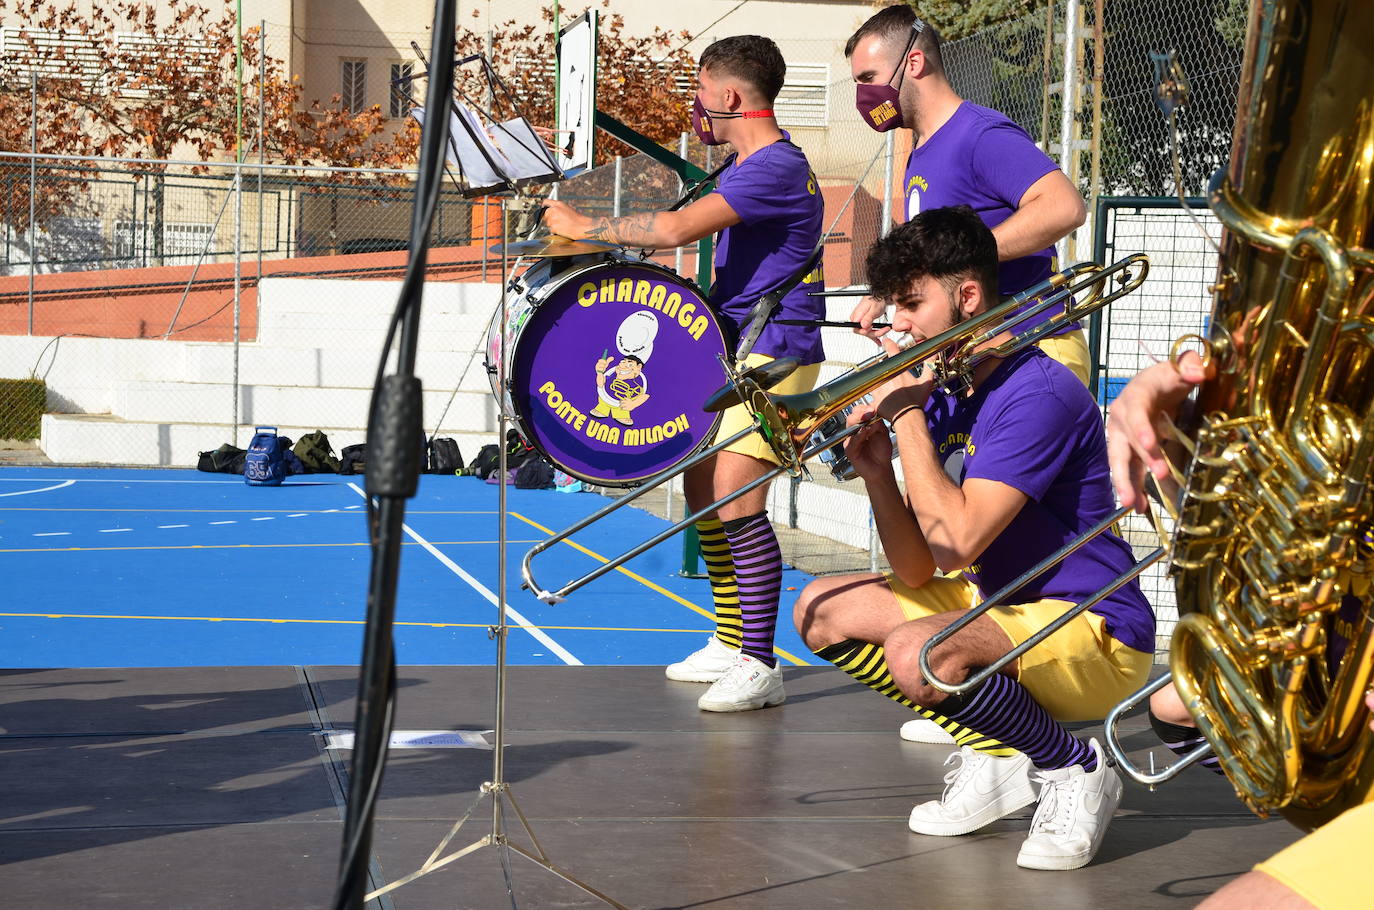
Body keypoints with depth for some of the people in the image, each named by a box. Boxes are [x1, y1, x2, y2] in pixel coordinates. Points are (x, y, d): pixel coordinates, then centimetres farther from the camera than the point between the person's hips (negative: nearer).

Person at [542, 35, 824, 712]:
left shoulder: (776, 166, -18)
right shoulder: (744, 167, 15)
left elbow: (675, 229, -27)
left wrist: (582, 227, -17)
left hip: (777, 355, -11)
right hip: (733, 350, 11)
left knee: (734, 494, -18)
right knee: (702, 486, 14)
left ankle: (760, 668, -17)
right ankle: (730, 644, 24)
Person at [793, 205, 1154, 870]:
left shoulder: (1039, 395, -19)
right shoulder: (941, 396, 6)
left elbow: (956, 541, -29)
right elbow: (918, 574, 4)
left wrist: (906, 414, -19)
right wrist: (876, 469, -11)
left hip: (1094, 636, -10)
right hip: (997, 605, 10)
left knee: (918, 653, -35)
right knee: (823, 610, 9)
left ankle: (1076, 770, -9)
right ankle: (996, 753, 6)